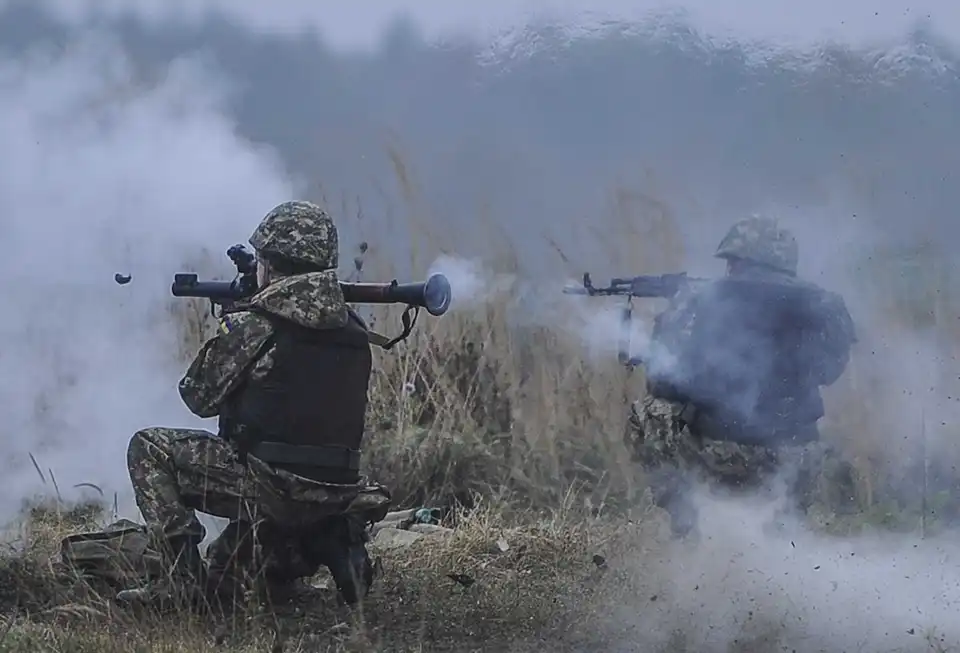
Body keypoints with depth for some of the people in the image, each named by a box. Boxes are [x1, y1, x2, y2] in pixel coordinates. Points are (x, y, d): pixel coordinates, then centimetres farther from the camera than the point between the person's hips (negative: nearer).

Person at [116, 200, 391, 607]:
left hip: (275, 489, -8)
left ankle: (186, 580, -1)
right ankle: (328, 543, 8)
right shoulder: (353, 332, 9)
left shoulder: (254, 326, -11)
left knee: (149, 450, 6)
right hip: (339, 495, 8)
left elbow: (200, 396, 1)